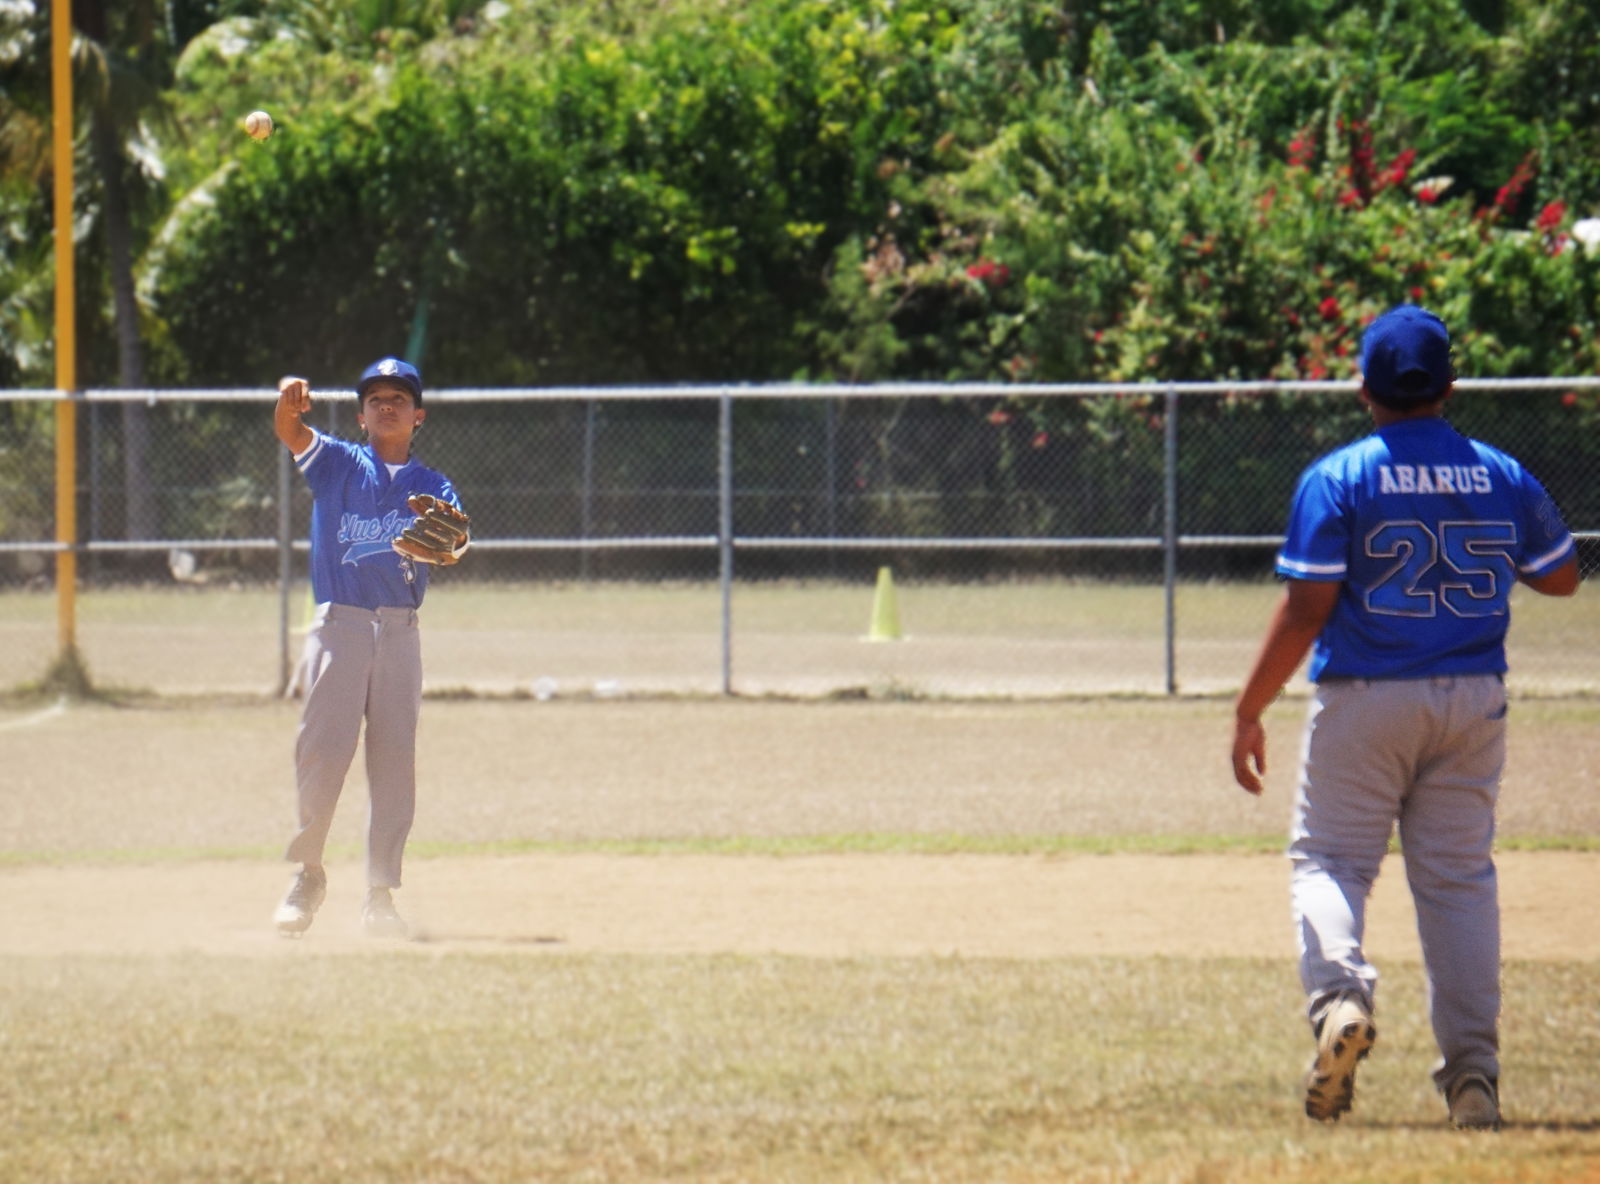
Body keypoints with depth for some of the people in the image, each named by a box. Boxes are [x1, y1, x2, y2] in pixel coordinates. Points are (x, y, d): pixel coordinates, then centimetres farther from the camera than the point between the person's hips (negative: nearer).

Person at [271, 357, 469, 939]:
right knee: (322, 750, -9)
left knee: (395, 759, -1)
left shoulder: (432, 487, 12)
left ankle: (380, 893, 4)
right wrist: (289, 403, -33)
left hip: (399, 631, 2)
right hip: (339, 624, -2)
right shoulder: (338, 462, 9)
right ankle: (307, 874, 8)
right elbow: (291, 432, -10)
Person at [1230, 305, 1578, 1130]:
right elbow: (1562, 576, 17)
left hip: (1363, 703, -3)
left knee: (1328, 860, 5)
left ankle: (1338, 992, -24)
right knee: (1460, 876, 10)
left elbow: (1304, 611, -13)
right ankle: (1472, 1065, 4)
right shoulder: (1503, 478, 3)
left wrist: (1249, 711, -5)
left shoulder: (1337, 480, -9)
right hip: (1471, 704, 3)